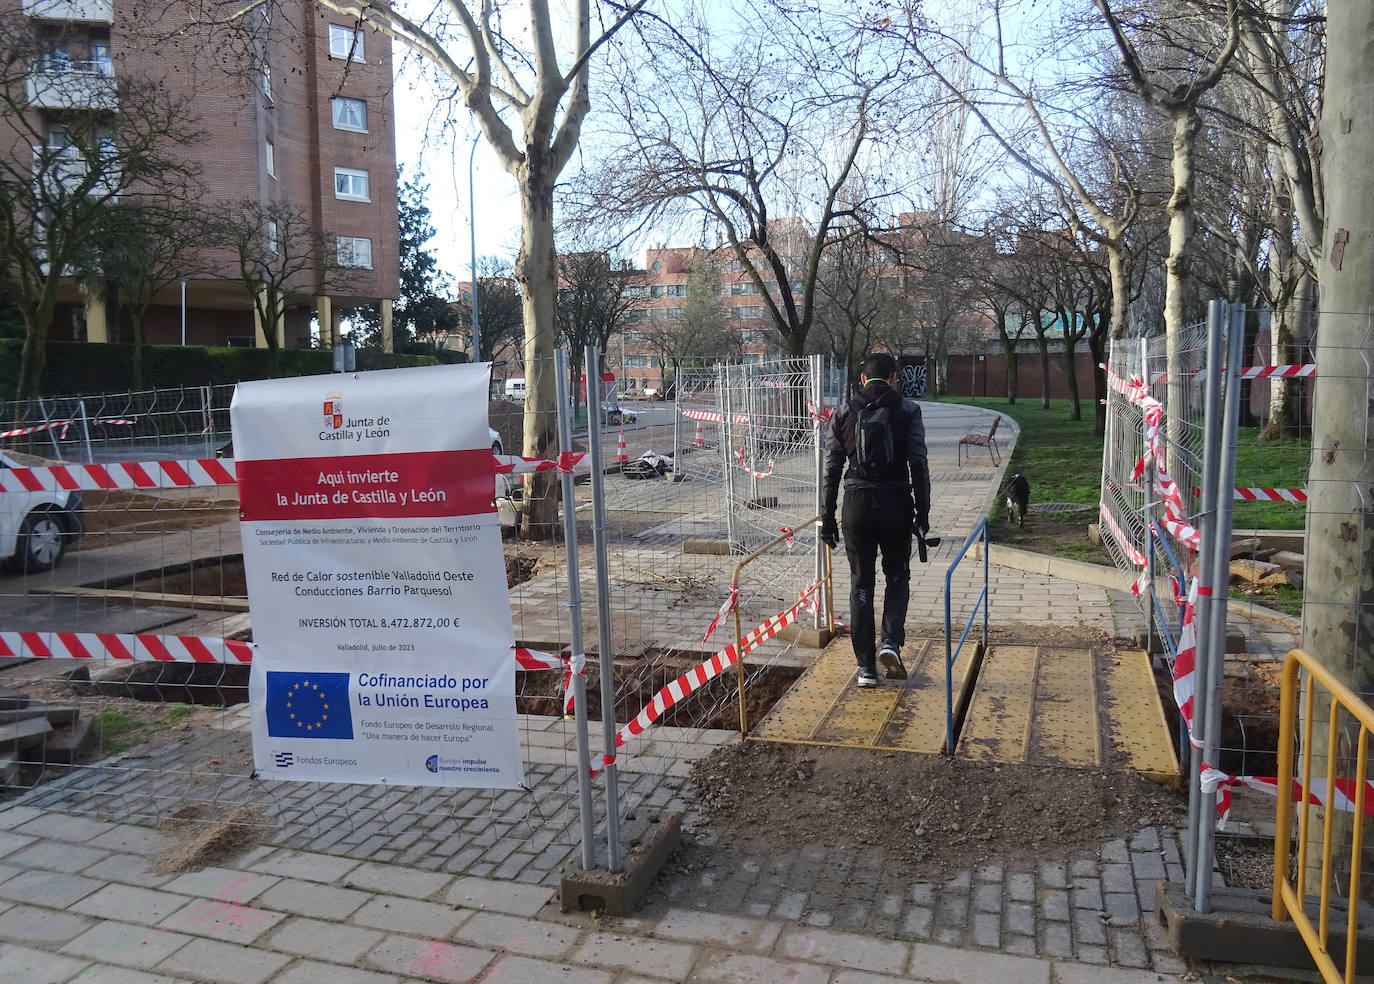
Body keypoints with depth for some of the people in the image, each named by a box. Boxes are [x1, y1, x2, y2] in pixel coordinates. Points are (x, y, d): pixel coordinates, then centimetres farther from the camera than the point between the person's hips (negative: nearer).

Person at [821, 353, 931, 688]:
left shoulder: (843, 413, 5)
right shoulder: (908, 410, 1)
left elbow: (832, 468, 3)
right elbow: (919, 464, -4)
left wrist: (827, 518, 7)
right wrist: (922, 511, 2)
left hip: (856, 503, 1)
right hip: (896, 502, -1)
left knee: (861, 584, 9)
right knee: (897, 576, 18)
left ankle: (866, 667, 10)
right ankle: (891, 642, -2)